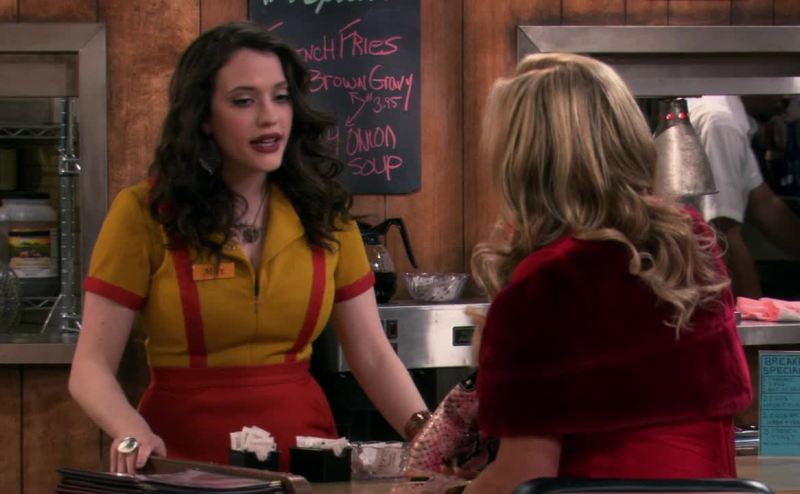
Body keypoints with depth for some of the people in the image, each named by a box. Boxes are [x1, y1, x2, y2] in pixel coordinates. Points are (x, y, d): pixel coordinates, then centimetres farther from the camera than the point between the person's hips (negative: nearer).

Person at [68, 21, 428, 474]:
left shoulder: (323, 213, 6)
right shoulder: (145, 213, -4)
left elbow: (373, 357, 8)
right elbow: (92, 366, -4)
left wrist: (425, 432, -9)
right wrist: (133, 432, -24)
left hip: (302, 449, 2)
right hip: (183, 461, -2)